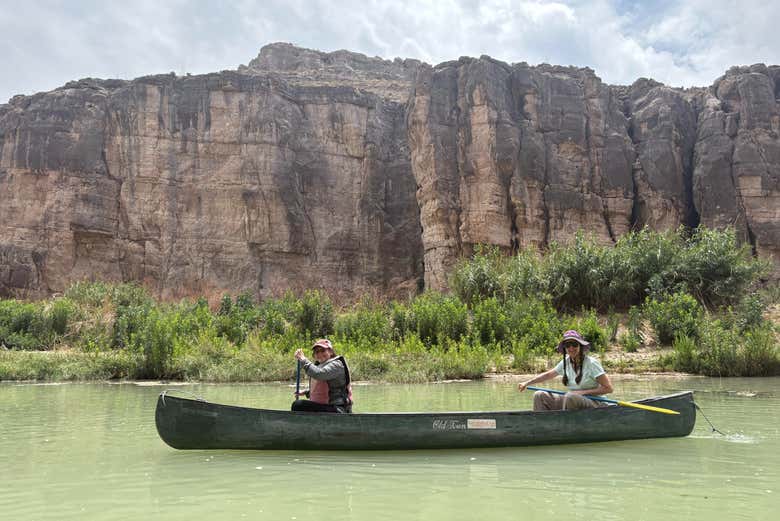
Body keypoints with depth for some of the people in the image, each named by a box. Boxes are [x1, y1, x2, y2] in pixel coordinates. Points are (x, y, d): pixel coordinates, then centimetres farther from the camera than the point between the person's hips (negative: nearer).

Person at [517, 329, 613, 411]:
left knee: (570, 396, -37)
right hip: (573, 403, 7)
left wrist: (583, 392, -18)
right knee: (539, 396, -4)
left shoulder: (591, 363, -14)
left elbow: (608, 388, -15)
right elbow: (548, 374, 20)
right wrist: (526, 383, 15)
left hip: (594, 404, -7)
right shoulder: (566, 362, 5)